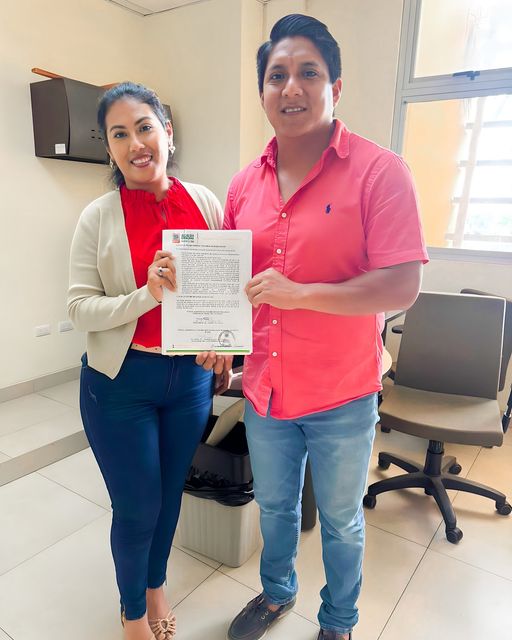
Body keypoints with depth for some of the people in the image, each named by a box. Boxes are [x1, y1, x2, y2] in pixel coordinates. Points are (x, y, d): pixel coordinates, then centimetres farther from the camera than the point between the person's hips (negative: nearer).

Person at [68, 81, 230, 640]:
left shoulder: (204, 202, -1)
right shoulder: (99, 217, -8)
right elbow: (79, 308, -10)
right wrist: (147, 296, -24)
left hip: (190, 377, 3)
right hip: (121, 383, -2)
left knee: (170, 493, 20)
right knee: (136, 507, 11)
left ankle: (156, 585, 51)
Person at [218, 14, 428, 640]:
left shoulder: (379, 171, -14)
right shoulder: (245, 183, 2)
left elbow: (403, 286, -20)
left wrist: (299, 293, -27)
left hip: (341, 398, -4)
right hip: (264, 389, 5)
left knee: (341, 521, 20)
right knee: (274, 507, 27)